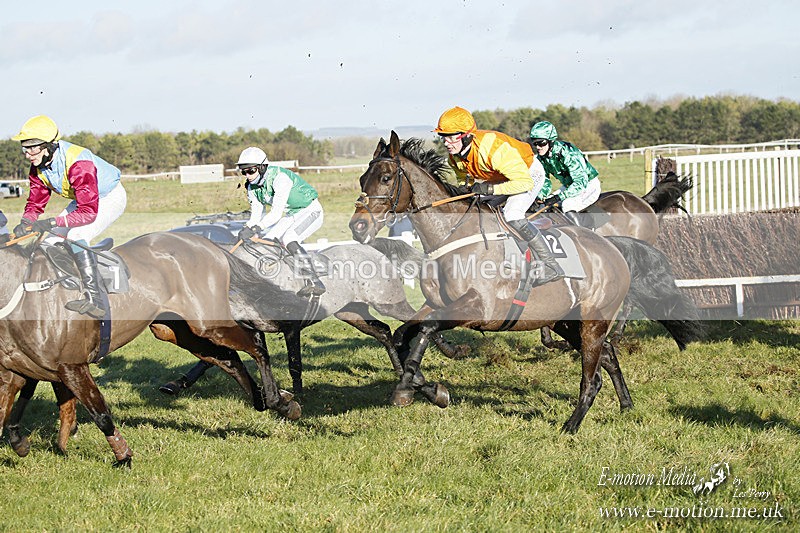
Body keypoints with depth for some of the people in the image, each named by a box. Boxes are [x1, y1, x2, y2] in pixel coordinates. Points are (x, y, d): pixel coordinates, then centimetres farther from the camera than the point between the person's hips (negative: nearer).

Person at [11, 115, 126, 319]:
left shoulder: (78, 164, -38)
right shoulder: (38, 167, -12)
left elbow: (89, 212, -40)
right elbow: (35, 203, -2)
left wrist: (52, 223, -45)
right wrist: (26, 223, -25)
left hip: (110, 198, -9)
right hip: (83, 200, 9)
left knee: (76, 236, -29)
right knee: (51, 241, 1)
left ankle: (94, 299, -34)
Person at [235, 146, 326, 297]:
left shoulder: (280, 177, -29)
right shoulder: (253, 188, -2)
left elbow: (276, 213, -34)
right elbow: (256, 215, -1)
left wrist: (255, 228, -42)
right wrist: (247, 229, -22)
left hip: (310, 211, -9)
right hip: (291, 216, 9)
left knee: (289, 239, -31)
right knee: (267, 241, -1)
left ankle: (314, 283, -37)